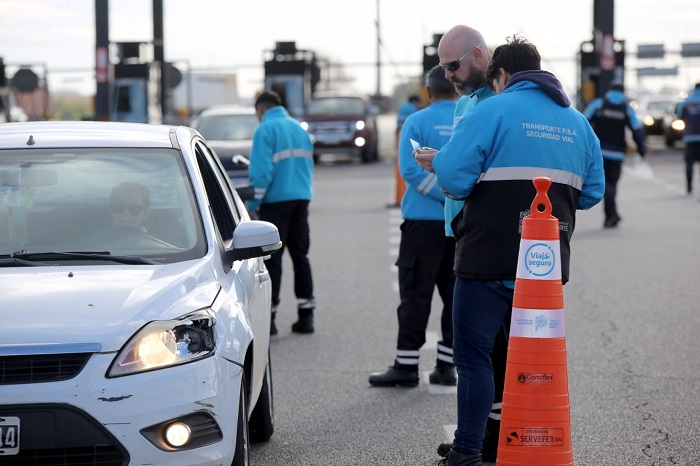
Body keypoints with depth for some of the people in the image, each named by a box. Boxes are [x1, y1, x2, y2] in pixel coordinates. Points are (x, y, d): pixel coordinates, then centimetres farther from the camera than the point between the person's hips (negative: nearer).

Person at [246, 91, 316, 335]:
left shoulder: (265, 130, -8)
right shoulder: (299, 128, 14)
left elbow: (261, 171, -15)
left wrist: (252, 204, -9)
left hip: (276, 201, -6)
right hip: (301, 198, 6)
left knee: (272, 258, -3)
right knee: (300, 255, 11)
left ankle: (268, 317, -3)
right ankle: (306, 315, 11)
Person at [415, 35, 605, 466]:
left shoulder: (492, 112, -7)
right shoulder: (578, 122, 12)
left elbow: (454, 178, -14)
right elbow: (593, 192, 13)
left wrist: (436, 162, 7)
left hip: (490, 260, -6)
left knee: (474, 355, 0)